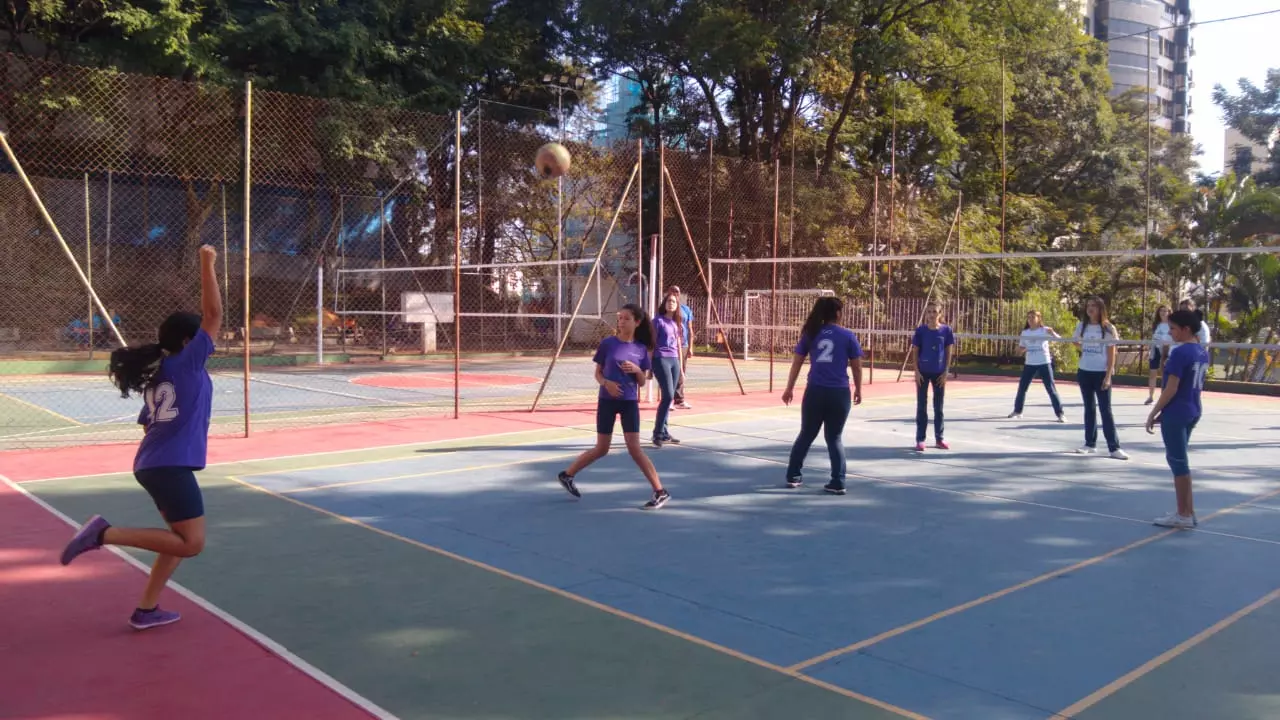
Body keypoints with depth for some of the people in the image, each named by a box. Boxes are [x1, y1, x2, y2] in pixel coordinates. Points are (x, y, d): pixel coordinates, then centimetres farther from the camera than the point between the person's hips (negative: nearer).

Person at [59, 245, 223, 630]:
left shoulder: (158, 376, 16)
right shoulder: (186, 363, -8)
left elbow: (150, 424, 18)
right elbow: (213, 315, -13)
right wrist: (208, 264, -11)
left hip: (154, 464, 10)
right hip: (170, 466, -10)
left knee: (181, 537, 19)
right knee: (191, 543, -9)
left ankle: (146, 609, 21)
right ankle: (104, 533, -11)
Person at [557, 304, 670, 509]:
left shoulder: (641, 349, 1)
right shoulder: (607, 343, -4)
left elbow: (642, 383, 5)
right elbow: (597, 373, 2)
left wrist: (636, 370, -15)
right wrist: (606, 383, -19)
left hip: (629, 401, 1)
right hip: (607, 400, -1)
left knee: (634, 448, -7)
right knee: (601, 449, 5)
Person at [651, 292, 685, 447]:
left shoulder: (677, 322, 16)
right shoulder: (658, 320, -4)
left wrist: (681, 366, 19)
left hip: (674, 360, 6)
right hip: (661, 359, -6)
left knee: (668, 397, 6)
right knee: (668, 395, -14)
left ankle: (664, 433, 12)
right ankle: (658, 433, -6)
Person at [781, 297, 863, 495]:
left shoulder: (811, 334, 7)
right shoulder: (848, 335, 0)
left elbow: (797, 362, 9)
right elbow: (856, 366, 4)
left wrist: (789, 388, 17)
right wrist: (858, 389, 18)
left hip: (815, 391, 2)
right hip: (839, 393, -2)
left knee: (806, 435, 16)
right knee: (835, 438, 9)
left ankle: (793, 476, 23)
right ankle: (838, 483, 7)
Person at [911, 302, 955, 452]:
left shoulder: (946, 330, -1)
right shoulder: (921, 330, -3)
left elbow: (948, 352, 2)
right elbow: (915, 352, 0)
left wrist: (946, 372, -3)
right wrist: (917, 371, -7)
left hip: (939, 373, 1)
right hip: (923, 372, -1)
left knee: (938, 406, 9)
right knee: (922, 406, 3)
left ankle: (939, 438, 19)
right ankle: (920, 439, 8)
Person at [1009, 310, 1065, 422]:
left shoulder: (1045, 330, -5)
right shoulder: (1025, 332, 7)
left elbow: (1059, 339, -17)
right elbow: (1020, 349, 14)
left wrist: (1053, 333, -37)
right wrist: (1023, 348, -9)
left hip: (1044, 363, -4)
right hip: (1030, 364, 4)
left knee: (1051, 388, -5)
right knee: (1022, 387, 7)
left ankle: (1059, 413, 0)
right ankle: (1017, 410, 22)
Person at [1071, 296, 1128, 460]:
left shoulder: (1108, 328, -6)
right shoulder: (1081, 326, 3)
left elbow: (1111, 355, -7)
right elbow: (1077, 342, 25)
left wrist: (1108, 376, -13)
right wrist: (1085, 351, 8)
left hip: (1101, 373, -4)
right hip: (1085, 372, 4)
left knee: (1105, 410, -6)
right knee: (1089, 408, 10)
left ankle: (1114, 447, -4)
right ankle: (1090, 444, 15)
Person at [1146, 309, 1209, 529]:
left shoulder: (1180, 352, -18)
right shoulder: (1203, 352, 9)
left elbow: (1171, 389, -19)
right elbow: (1196, 385, 15)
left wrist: (1153, 414, -10)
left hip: (1176, 414, -9)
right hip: (1192, 412, 9)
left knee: (1178, 462, 0)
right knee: (1179, 460, 18)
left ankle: (1184, 515, 7)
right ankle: (1187, 511, 22)